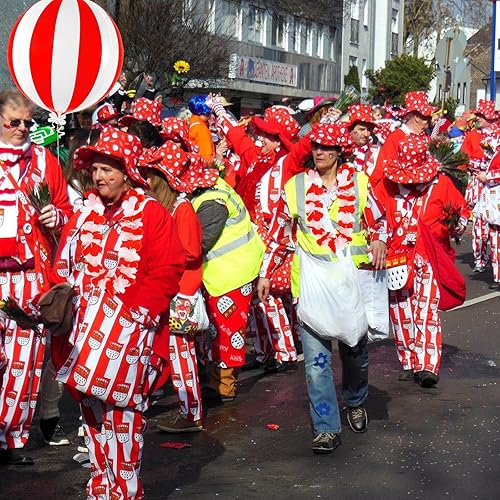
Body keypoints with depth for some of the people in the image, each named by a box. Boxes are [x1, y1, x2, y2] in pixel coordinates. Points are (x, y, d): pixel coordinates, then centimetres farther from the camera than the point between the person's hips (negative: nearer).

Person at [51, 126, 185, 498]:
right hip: (85, 324, 6)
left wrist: (137, 312, -17)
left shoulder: (152, 214, -3)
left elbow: (166, 271, -10)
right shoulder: (85, 213, 13)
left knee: (121, 405, -4)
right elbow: (64, 264, 15)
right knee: (91, 403, 10)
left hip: (130, 326, -5)